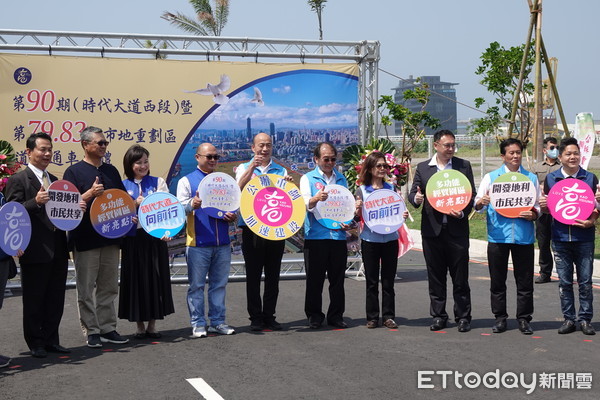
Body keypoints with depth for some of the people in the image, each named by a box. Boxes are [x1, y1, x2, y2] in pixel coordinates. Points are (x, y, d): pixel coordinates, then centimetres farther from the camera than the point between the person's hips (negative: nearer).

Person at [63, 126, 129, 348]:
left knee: (109, 287, 9)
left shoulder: (111, 170, 13)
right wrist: (90, 194, -23)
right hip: (85, 239, -5)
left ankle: (108, 328, 17)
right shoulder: (74, 171, -4)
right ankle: (92, 331, 8)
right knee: (86, 288, 1)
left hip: (110, 237, 5)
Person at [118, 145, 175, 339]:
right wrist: (134, 204, -14)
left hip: (155, 236, 0)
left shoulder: (158, 183, 6)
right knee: (136, 279, 3)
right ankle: (140, 325, 14)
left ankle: (152, 324, 14)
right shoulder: (123, 186, 6)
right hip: (133, 238, 0)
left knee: (156, 278, 2)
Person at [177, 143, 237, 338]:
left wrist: (233, 216, -2)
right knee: (197, 285, 0)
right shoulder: (187, 181, 5)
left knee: (219, 284, 8)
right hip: (198, 243, -4)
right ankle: (198, 324, 6)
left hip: (222, 243, 4)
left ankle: (217, 322, 16)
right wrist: (192, 204, -25)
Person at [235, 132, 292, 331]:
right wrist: (252, 167, -20)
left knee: (273, 276, 6)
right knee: (253, 275, 2)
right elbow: (239, 188, -12)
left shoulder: (281, 171, 12)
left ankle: (269, 316, 15)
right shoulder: (244, 168, 7)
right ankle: (255, 317, 9)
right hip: (251, 228, -2)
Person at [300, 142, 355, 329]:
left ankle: (336, 315, 14)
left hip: (338, 236, 3)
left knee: (338, 279, 5)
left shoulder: (342, 179, 16)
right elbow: (305, 204, -10)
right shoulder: (307, 179, 4)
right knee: (314, 279, 0)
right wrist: (315, 199, -31)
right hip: (315, 236, -3)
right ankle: (314, 316, 10)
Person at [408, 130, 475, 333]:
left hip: (457, 228, -1)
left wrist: (462, 212, -12)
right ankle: (439, 316, 17)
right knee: (435, 277, 8)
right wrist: (416, 198, -17)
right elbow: (413, 194, 7)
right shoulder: (422, 168, 7)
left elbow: (471, 195, 5)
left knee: (460, 277, 2)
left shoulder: (464, 166, 5)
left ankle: (463, 317, 11)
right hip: (432, 229, 1)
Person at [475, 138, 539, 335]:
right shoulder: (491, 177, 6)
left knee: (525, 280, 4)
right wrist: (480, 203, -20)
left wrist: (533, 214, -10)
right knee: (497, 280, 5)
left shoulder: (531, 178, 9)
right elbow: (478, 204, 3)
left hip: (523, 235, 1)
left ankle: (524, 318, 14)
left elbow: (538, 206, 12)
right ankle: (500, 317, 15)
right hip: (498, 235, 0)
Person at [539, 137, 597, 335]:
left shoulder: (590, 178, 2)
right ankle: (569, 319, 16)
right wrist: (543, 205, -12)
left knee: (585, 282, 3)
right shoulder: (551, 178, 5)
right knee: (564, 282, 7)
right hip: (560, 237, 1)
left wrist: (591, 220, -14)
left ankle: (585, 319, 13)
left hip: (584, 237, -1)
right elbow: (546, 208, 11)